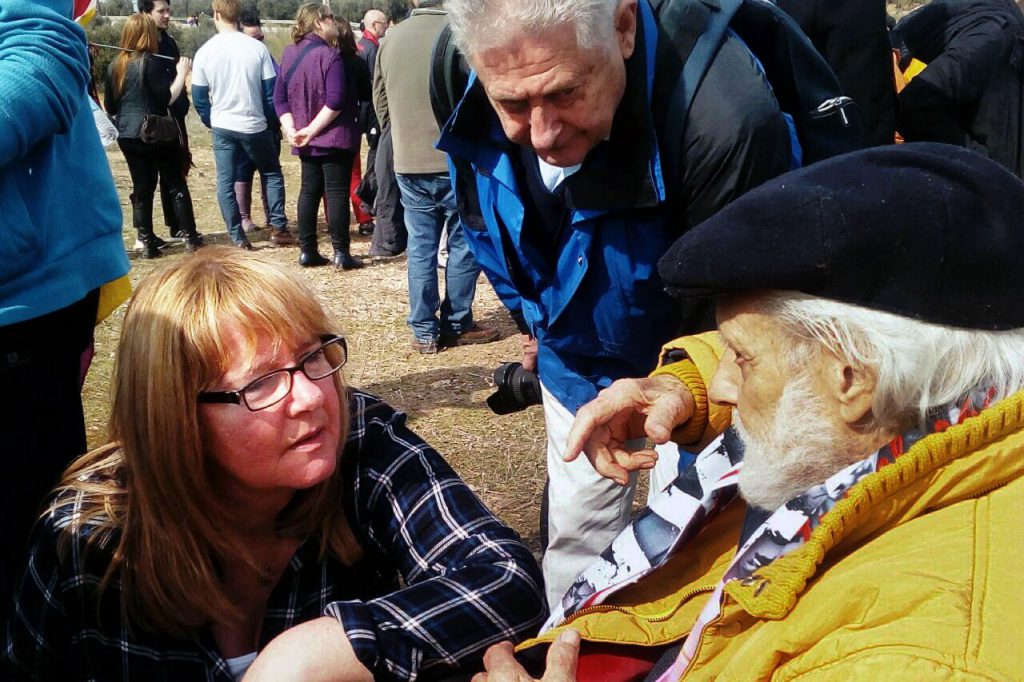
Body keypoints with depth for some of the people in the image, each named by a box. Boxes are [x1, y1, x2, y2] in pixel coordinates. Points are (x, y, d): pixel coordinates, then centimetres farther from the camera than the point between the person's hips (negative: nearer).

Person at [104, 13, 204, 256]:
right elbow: (167, 98, -15)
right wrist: (182, 73, -6)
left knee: (142, 189, 9)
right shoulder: (151, 62, -11)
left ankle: (147, 242, 7)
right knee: (176, 185, 6)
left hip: (128, 135, 5)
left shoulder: (115, 65, 7)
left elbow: (109, 106, 12)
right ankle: (190, 236, 8)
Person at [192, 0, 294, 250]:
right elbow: (271, 90, -4)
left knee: (225, 182, 8)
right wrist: (270, 119, 10)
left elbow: (199, 97, 2)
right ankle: (278, 228, 9)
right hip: (255, 125, -1)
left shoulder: (205, 52, -3)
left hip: (222, 127, 1)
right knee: (272, 174, 16)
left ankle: (237, 238, 5)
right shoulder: (258, 47, -8)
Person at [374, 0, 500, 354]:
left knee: (420, 247, 9)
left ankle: (424, 331, 12)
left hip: (409, 165, 4)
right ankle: (457, 325, 14)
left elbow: (380, 102, 11)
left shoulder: (391, 39, 2)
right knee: (463, 244, 8)